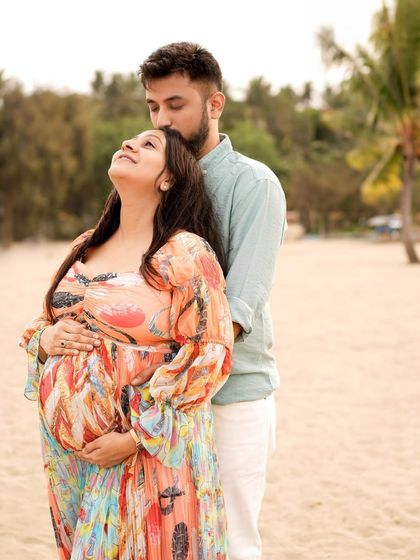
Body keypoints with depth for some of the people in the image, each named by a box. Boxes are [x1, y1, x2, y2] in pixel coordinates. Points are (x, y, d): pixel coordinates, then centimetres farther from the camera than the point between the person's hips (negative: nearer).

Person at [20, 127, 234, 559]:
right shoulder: (85, 247, 10)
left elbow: (210, 356, -15)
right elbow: (44, 323, 20)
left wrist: (136, 437, -17)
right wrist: (45, 339, -6)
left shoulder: (186, 253, -11)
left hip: (149, 453, -6)